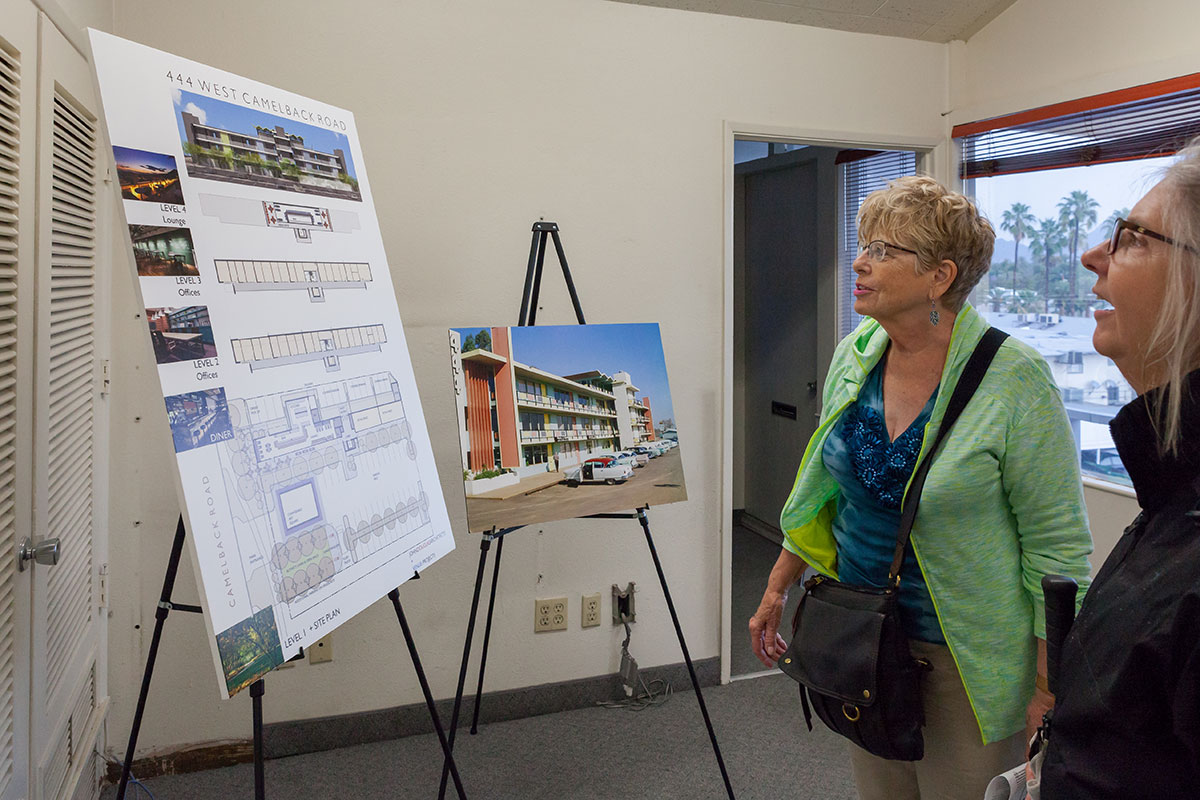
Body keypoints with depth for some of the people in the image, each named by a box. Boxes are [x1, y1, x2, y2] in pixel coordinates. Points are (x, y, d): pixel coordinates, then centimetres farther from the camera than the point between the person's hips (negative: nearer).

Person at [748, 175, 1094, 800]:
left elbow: (1058, 544, -15)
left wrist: (1051, 690, -13)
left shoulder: (1015, 380, -19)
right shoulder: (855, 356, -2)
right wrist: (777, 589, 13)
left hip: (966, 656, -5)